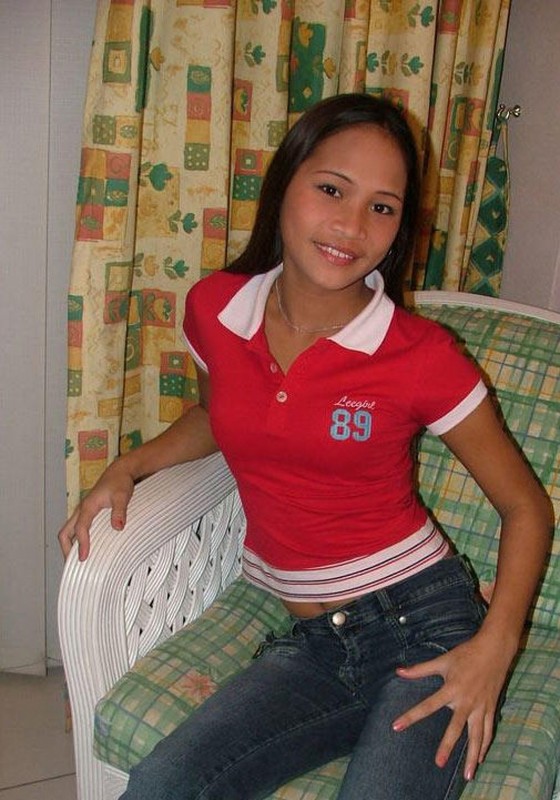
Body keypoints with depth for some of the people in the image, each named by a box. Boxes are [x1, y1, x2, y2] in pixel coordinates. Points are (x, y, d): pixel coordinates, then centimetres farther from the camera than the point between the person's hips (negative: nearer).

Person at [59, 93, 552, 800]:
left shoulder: (421, 356, -13)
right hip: (310, 644, 3)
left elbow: (527, 507, -1)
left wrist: (494, 647, -13)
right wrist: (131, 465, 5)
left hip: (425, 624, -2)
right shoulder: (214, 309, -2)